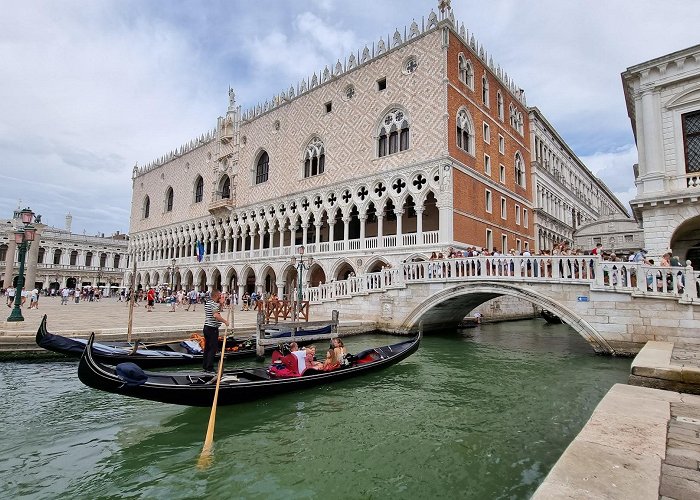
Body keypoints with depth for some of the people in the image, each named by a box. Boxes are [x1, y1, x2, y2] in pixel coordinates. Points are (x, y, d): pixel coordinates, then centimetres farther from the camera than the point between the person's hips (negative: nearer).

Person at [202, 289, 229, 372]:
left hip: (206, 327, 10)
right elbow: (216, 315, -33)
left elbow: (217, 311, 23)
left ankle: (205, 366, 22)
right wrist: (225, 321, -26)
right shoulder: (213, 304, -17)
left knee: (207, 347, 16)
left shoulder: (207, 303, 14)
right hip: (212, 329, -10)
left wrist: (220, 304, 10)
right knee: (213, 349, -4)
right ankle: (209, 367, -1)